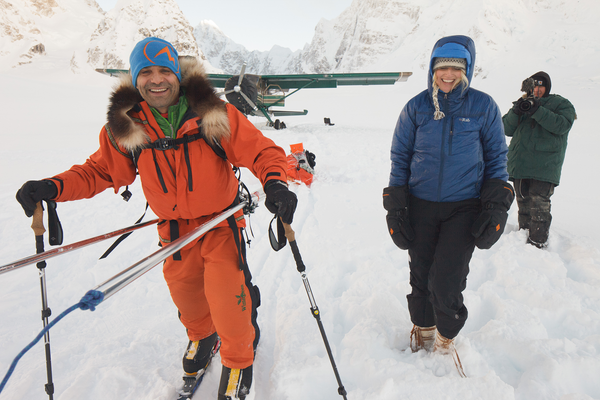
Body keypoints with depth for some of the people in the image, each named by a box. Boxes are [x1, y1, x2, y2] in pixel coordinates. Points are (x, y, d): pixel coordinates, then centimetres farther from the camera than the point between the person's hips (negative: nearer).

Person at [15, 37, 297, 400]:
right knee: (183, 291, 18)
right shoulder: (125, 125, -6)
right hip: (174, 230, 4)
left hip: (221, 222, -3)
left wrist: (275, 183, -34)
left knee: (226, 298, -8)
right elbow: (100, 170, 3)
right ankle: (203, 338, 54)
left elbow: (260, 150, -14)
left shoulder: (213, 114, -15)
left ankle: (239, 360, 25)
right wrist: (53, 187, -14)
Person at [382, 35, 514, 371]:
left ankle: (447, 335, 21)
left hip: (465, 208, -1)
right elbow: (400, 158, 7)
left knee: (446, 281, -9)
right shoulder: (416, 107, 2)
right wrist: (395, 206, 2)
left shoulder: (484, 107, 0)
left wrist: (496, 205, -2)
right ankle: (423, 330, 37)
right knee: (421, 275, 10)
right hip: (421, 205, 2)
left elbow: (497, 157, 7)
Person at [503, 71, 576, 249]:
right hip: (519, 164, 5)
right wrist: (516, 111, -12)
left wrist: (536, 110, -20)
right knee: (523, 203, 11)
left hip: (544, 167, -4)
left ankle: (538, 243, -8)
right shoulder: (523, 102, 18)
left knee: (539, 205, -11)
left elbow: (562, 125, -12)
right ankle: (524, 234, 23)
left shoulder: (561, 104, 8)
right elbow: (507, 129, 7)